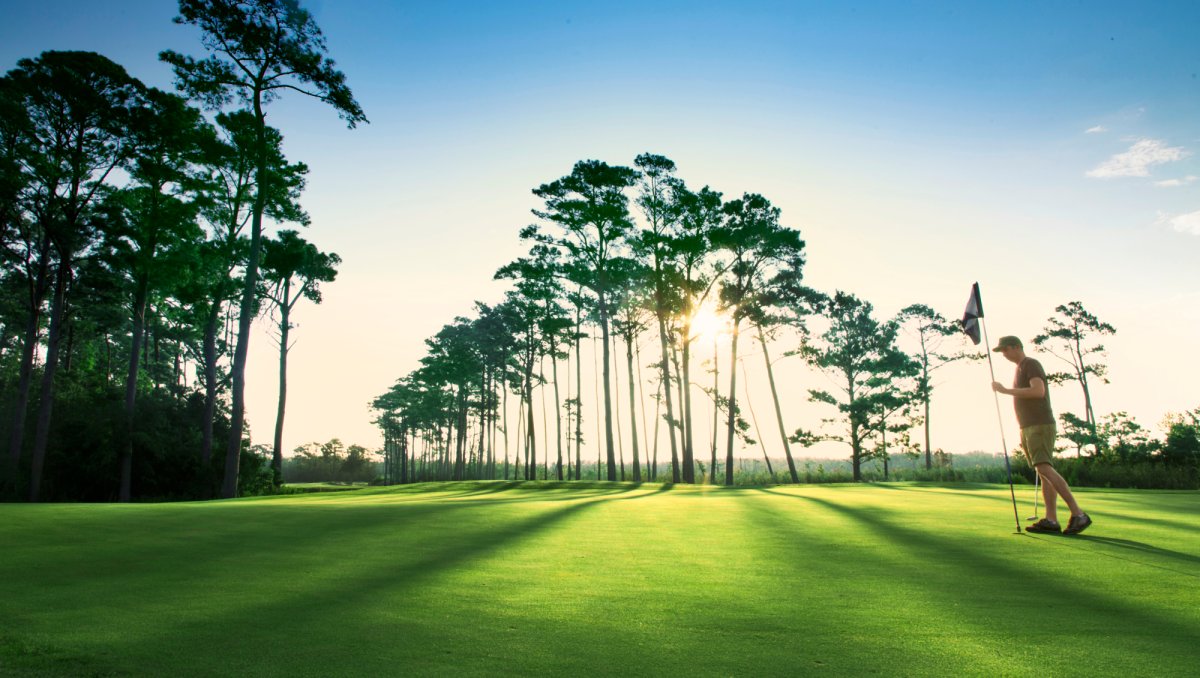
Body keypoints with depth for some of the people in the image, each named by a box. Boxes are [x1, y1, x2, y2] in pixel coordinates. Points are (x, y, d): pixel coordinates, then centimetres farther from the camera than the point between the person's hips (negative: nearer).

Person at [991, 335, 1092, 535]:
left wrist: (1005, 390, -21)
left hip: (1040, 425, -9)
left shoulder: (1031, 364, -6)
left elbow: (1038, 391, -24)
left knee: (1044, 468, -20)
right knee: (1043, 472, 2)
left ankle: (1078, 514, -20)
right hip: (1028, 428, 9)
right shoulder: (1021, 369, 23)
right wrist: (1023, 435, 23)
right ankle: (1051, 520, -2)